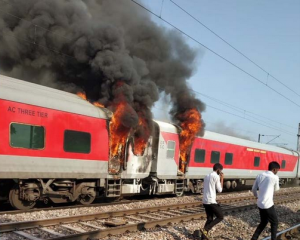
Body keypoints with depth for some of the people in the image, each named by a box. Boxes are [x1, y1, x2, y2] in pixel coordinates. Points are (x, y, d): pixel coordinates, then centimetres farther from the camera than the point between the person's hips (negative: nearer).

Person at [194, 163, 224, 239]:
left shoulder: (207, 176, 18)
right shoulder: (216, 176, -8)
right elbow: (220, 190, -4)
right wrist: (222, 179, 6)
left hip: (205, 201, 8)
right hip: (211, 201, -8)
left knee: (209, 219, 16)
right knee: (220, 217, 4)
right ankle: (205, 230, -7)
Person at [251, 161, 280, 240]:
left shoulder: (260, 175, 5)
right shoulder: (275, 177, -10)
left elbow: (253, 189, 12)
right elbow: (276, 189, 9)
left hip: (260, 204, 6)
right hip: (268, 204, -6)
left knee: (263, 222, 22)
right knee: (274, 222, 15)